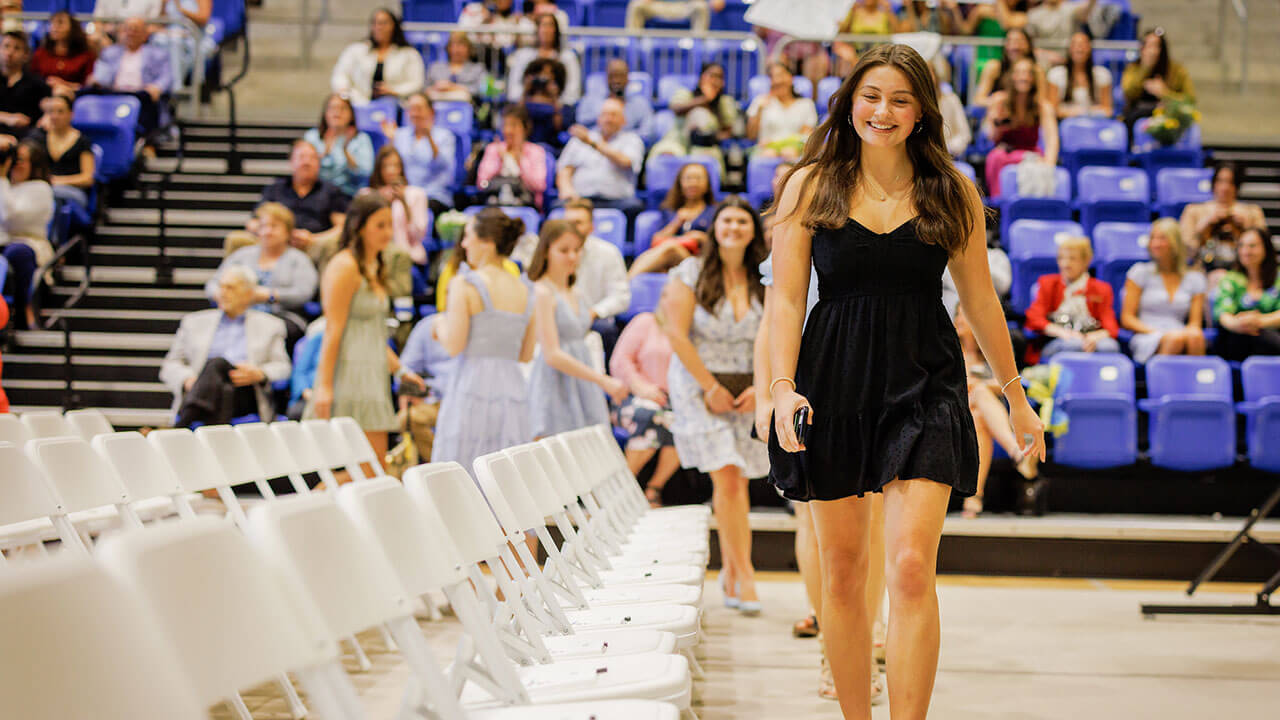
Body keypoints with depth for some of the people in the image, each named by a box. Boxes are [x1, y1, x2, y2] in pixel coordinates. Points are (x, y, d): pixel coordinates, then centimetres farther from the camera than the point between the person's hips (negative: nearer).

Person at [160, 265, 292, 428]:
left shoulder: (270, 325, 24)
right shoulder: (194, 322, 25)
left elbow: (282, 367, 15)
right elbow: (170, 366, 19)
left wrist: (259, 374, -8)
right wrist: (187, 380, -5)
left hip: (245, 395, -1)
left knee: (217, 363, -33)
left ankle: (180, 427, -55)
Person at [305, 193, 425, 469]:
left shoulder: (375, 268, 18)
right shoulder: (344, 266, -10)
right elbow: (333, 331, -15)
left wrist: (399, 370, 18)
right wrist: (324, 386, -19)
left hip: (373, 374, 9)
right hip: (350, 372, -9)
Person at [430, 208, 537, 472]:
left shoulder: (465, 284, -6)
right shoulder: (525, 290, 10)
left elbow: (454, 346, -10)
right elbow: (526, 354, 14)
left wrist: (440, 324, 8)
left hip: (473, 387, -5)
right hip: (514, 388, 5)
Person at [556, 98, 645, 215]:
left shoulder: (631, 139, 17)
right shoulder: (579, 139, 23)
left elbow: (625, 162, -4)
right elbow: (564, 170, 15)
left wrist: (592, 143, -8)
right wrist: (566, 188, -8)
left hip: (615, 199, -1)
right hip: (581, 198, 1)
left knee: (635, 207, -35)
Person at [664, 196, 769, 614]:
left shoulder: (765, 282, 4)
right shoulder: (691, 274, -3)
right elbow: (676, 333, -8)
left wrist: (761, 388, -7)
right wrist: (711, 387, -10)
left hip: (749, 390, 3)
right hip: (700, 385, -3)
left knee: (737, 481, 4)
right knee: (726, 478, -11)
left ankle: (729, 569, 19)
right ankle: (744, 574, -7)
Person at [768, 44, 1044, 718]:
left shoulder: (952, 194, 5)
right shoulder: (810, 186, 3)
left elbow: (979, 300, 13)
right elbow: (786, 298, 0)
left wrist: (1015, 396, 18)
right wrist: (783, 387, -14)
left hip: (924, 385, -1)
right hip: (833, 384, 1)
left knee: (911, 568, -14)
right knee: (842, 572, 7)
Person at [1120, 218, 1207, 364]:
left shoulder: (1194, 279, 17)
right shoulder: (1140, 272, 11)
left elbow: (1195, 324, 13)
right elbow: (1127, 319, 5)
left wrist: (1191, 330, -12)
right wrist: (1157, 333, -11)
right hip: (1146, 341, -2)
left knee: (1195, 336, -35)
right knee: (1176, 337, -37)